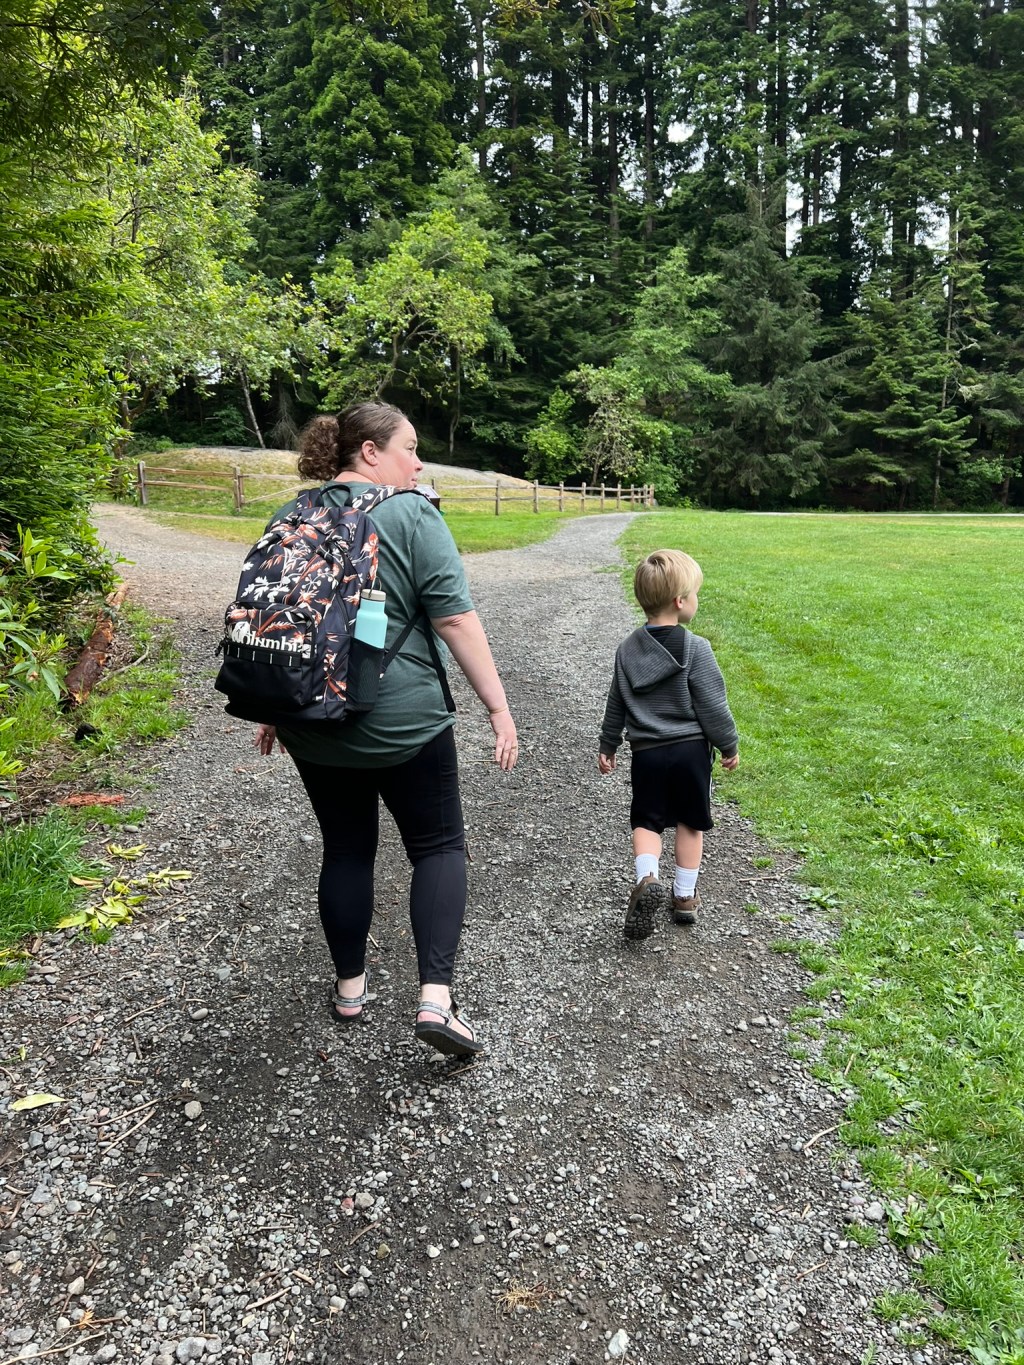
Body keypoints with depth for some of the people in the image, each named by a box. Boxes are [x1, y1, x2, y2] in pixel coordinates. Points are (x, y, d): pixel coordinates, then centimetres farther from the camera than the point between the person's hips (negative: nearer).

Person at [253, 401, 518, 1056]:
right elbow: (455, 617, -16)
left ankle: (350, 986, 26)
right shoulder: (412, 515, -10)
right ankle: (436, 998, -2)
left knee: (346, 848, 17)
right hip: (404, 722, -5)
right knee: (438, 846, 8)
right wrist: (499, 707, -12)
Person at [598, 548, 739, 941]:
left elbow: (616, 705, 9)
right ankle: (685, 895, 21)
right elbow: (713, 706, -10)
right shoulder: (696, 649, -13)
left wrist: (607, 746, 21)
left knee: (647, 821, 12)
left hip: (647, 752, 2)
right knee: (689, 823, 14)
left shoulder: (627, 649, 1)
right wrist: (729, 746, 4)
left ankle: (647, 879, -13)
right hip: (691, 749, -2)